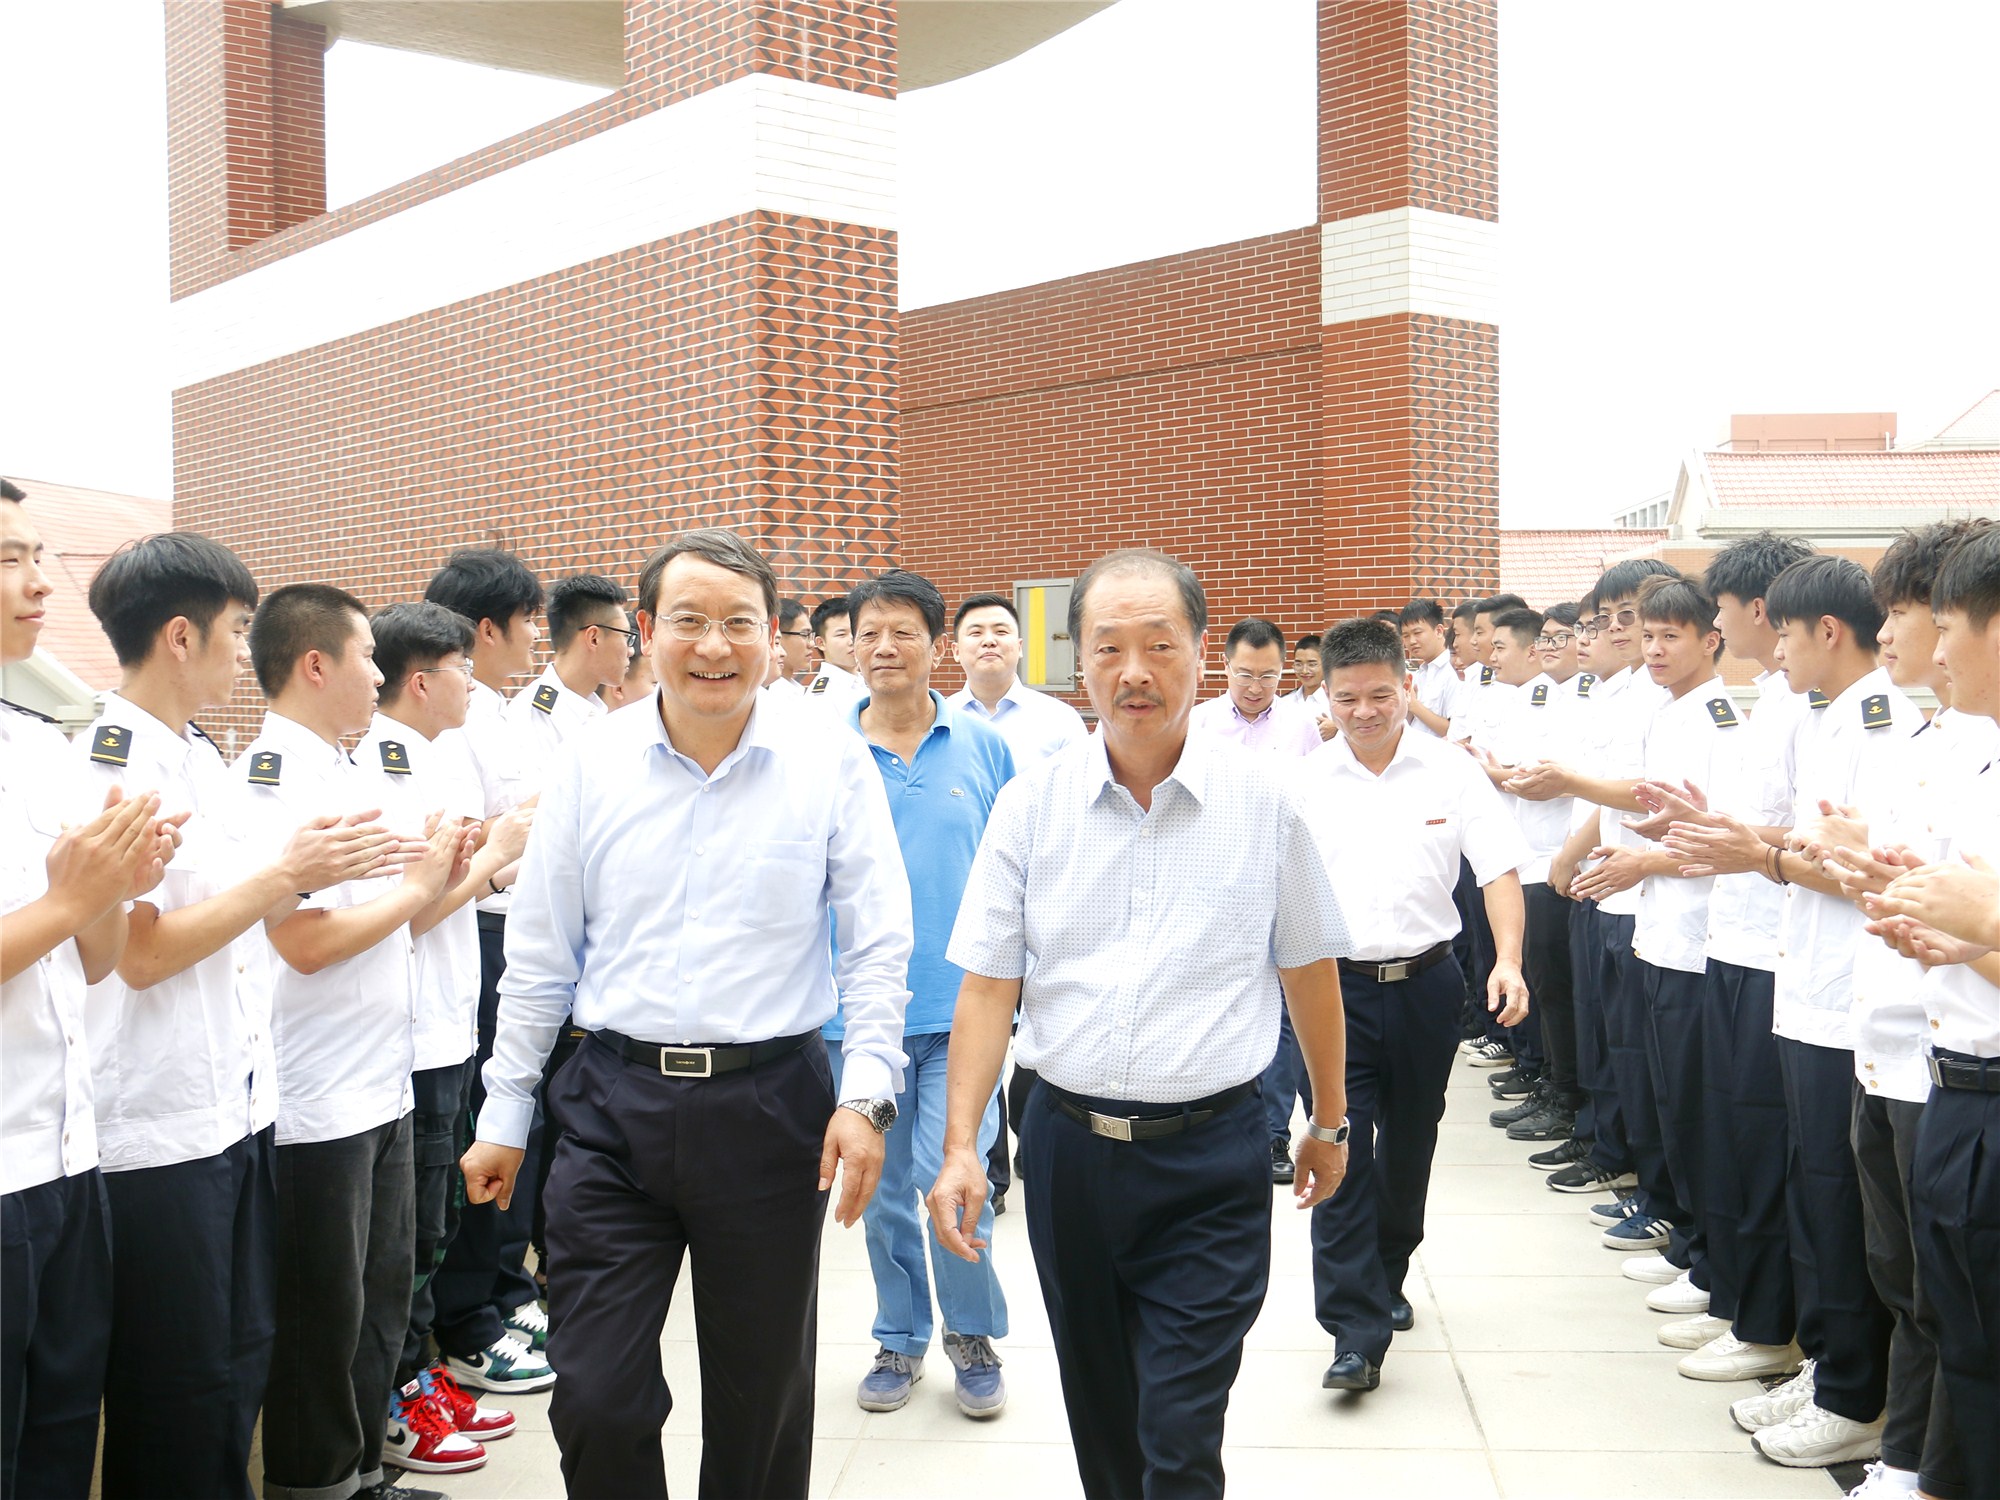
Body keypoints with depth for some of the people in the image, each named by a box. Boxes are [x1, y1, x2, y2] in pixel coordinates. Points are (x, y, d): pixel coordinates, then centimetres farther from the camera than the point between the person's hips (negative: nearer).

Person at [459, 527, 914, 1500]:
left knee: (761, 1399, 15)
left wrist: (866, 1094, -13)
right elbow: (538, 958, 7)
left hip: (771, 1108, -1)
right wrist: (504, 1116, 8)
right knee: (596, 1402, 4)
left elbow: (878, 946, -2)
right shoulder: (589, 766, 1)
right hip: (614, 1106, 1)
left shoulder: (832, 765, -4)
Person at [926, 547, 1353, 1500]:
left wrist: (1329, 1122, 14)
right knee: (1100, 1412, 19)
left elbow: (1309, 972, 7)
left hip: (1212, 1154, -2)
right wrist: (960, 1145, -9)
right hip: (1069, 1144, 2)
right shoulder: (1030, 804, -2)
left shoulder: (1263, 802, -4)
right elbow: (988, 986, -2)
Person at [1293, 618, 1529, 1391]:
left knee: (1409, 1145, 16)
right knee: (1341, 1149, -8)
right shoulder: (1303, 783, -2)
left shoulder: (1451, 771, -2)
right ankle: (1357, 1331, -5)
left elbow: (1499, 868, -4)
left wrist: (1508, 959, -18)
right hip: (1334, 983, -1)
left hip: (1424, 980, 2)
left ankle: (1386, 1277, 39)